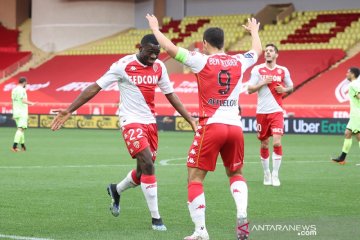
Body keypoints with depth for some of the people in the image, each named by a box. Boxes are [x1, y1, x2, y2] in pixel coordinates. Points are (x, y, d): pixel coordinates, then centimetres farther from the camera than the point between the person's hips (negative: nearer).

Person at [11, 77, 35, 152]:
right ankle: (14, 146, -23)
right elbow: (24, 100, -19)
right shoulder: (22, 90, -12)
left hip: (16, 112, 9)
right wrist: (31, 103, -3)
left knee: (20, 129, 17)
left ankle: (23, 146, 21)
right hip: (22, 113, -9)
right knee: (20, 129, -12)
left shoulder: (14, 90, 14)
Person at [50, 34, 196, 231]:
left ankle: (116, 191, 43)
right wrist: (69, 110, -16)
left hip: (150, 122, 6)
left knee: (143, 171, 11)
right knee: (148, 166, -17)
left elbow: (170, 95, 14)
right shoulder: (123, 66, -13)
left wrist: (190, 119, 10)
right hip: (131, 122, -6)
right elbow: (95, 87, -11)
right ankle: (155, 218, -9)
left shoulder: (159, 67, 4)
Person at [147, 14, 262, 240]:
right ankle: (242, 215, 0)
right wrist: (254, 31, 50)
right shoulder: (238, 62, 9)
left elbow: (170, 48, -3)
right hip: (235, 126, 4)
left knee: (195, 178, 3)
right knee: (235, 174, 23)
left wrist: (155, 28, 15)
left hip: (211, 126, -4)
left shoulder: (202, 60, -4)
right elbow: (257, 51, 30)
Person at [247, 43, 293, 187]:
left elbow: (290, 87, 17)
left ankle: (275, 174, -3)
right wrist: (262, 83, -15)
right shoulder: (257, 69, 1)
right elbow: (249, 89, -1)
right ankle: (266, 173, 24)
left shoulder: (283, 71, 5)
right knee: (264, 144, 8)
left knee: (277, 143, -14)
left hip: (276, 111, 0)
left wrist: (284, 89, -4)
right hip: (262, 112, 0)